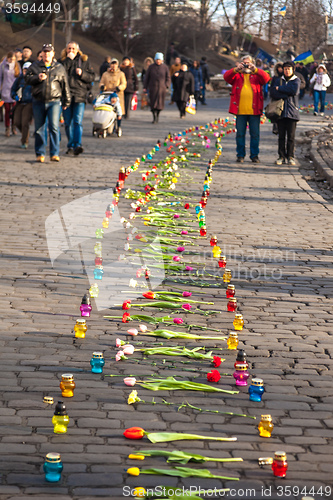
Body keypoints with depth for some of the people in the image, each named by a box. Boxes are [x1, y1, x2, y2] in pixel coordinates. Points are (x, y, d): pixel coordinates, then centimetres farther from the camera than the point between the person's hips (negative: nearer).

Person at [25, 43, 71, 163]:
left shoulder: (59, 68, 10)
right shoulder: (34, 66, 11)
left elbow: (65, 86, 13)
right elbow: (27, 79, 4)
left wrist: (66, 101, 12)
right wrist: (37, 78, -14)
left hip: (54, 101, -1)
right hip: (38, 102, 2)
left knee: (54, 127, -13)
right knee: (39, 129, 5)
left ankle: (54, 154, -8)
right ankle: (40, 154, 14)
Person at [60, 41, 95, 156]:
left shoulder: (84, 60, 12)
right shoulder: (62, 61, 9)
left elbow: (92, 77, 9)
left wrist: (82, 73, -9)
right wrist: (68, 59, -10)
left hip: (79, 95, -1)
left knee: (78, 121, -13)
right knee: (68, 123, 4)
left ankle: (77, 145, -21)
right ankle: (71, 146, 12)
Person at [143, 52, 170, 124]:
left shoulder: (165, 67, 5)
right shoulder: (151, 67, 5)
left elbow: (168, 78, 9)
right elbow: (147, 77, 8)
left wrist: (166, 86, -4)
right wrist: (145, 87, 4)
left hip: (162, 88, 0)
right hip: (152, 87, 0)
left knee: (160, 103, 3)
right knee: (153, 102, -8)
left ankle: (157, 116, 17)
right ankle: (154, 117, -8)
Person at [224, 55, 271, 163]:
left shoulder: (257, 75, 11)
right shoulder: (237, 75, 12)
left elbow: (266, 78, -7)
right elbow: (227, 77, -5)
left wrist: (255, 69, -19)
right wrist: (236, 69, -20)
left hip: (254, 110, 0)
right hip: (240, 110, 0)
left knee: (255, 134, 2)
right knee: (240, 134, 3)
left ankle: (254, 155, 11)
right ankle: (240, 155, 12)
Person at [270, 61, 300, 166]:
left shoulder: (296, 80, 8)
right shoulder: (278, 80, 12)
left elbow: (294, 90, -12)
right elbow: (273, 93, -3)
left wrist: (279, 88, -6)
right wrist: (286, 95, -12)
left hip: (292, 111, -1)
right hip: (280, 111, 1)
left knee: (291, 135, -2)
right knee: (281, 135, 2)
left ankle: (290, 156, 5)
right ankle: (281, 156, 6)